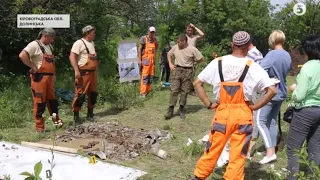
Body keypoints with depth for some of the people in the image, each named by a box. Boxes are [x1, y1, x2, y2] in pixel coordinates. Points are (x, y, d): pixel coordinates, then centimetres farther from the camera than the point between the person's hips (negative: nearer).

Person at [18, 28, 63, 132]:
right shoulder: (34, 45, -10)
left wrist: (53, 74, 18)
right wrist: (33, 67, -18)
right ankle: (39, 127, 2)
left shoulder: (50, 47, 17)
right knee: (39, 101, -4)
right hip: (39, 77, -8)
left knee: (52, 99, 14)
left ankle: (56, 120, 26)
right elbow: (22, 55, -23)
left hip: (49, 77, 8)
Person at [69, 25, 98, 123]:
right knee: (80, 94, -8)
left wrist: (96, 70, 20)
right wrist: (76, 70, -25)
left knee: (93, 93, 12)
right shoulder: (79, 43, -10)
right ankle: (76, 115, 1)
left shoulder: (92, 43, 16)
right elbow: (72, 57, -17)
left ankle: (90, 113, 23)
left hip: (93, 72, 8)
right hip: (83, 73, -8)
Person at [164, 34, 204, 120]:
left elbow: (201, 59, -4)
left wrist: (192, 63, 3)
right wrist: (170, 64, 8)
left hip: (187, 71, -2)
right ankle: (171, 110, -2)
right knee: (174, 90, -5)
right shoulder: (175, 47, 1)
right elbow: (169, 54, 20)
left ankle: (182, 109, 19)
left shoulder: (192, 49, -10)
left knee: (185, 91, 5)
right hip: (177, 70, 2)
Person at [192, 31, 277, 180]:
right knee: (238, 155, 8)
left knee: (212, 150, 15)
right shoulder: (253, 67, -7)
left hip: (222, 112, 2)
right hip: (243, 114, -2)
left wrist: (209, 104, 2)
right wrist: (255, 106, -2)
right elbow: (272, 90, -10)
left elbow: (197, 83, 2)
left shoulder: (218, 63, -1)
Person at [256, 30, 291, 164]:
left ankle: (270, 152, -10)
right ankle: (272, 151, 19)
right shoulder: (287, 56, 8)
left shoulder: (272, 54, -17)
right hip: (281, 93, 8)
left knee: (260, 121, -5)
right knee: (272, 122, 14)